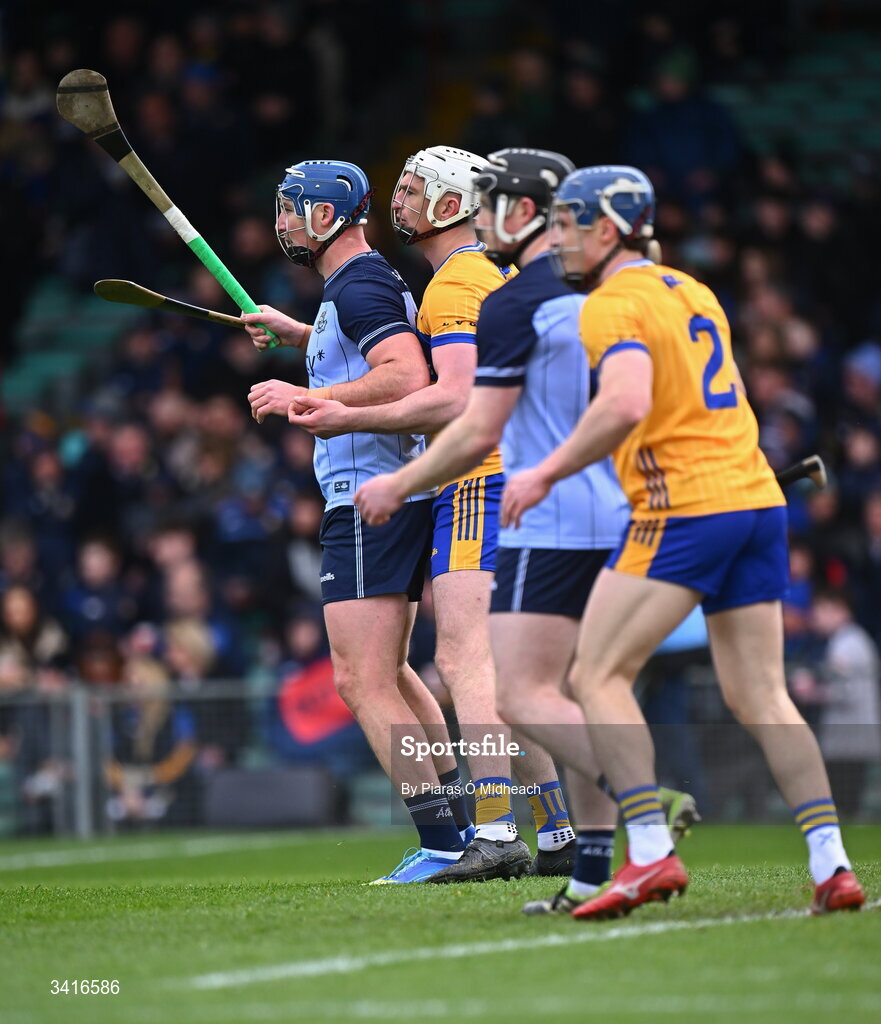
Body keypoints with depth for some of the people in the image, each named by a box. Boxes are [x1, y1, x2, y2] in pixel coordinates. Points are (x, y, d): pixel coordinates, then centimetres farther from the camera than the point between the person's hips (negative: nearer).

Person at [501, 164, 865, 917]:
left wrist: (546, 473, -16)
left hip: (686, 509, -8)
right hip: (757, 495, 8)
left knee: (599, 676, -3)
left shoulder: (615, 304, -7)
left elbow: (625, 404, -24)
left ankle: (651, 855, -14)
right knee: (760, 697, 8)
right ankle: (832, 867, -1)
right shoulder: (693, 292, 20)